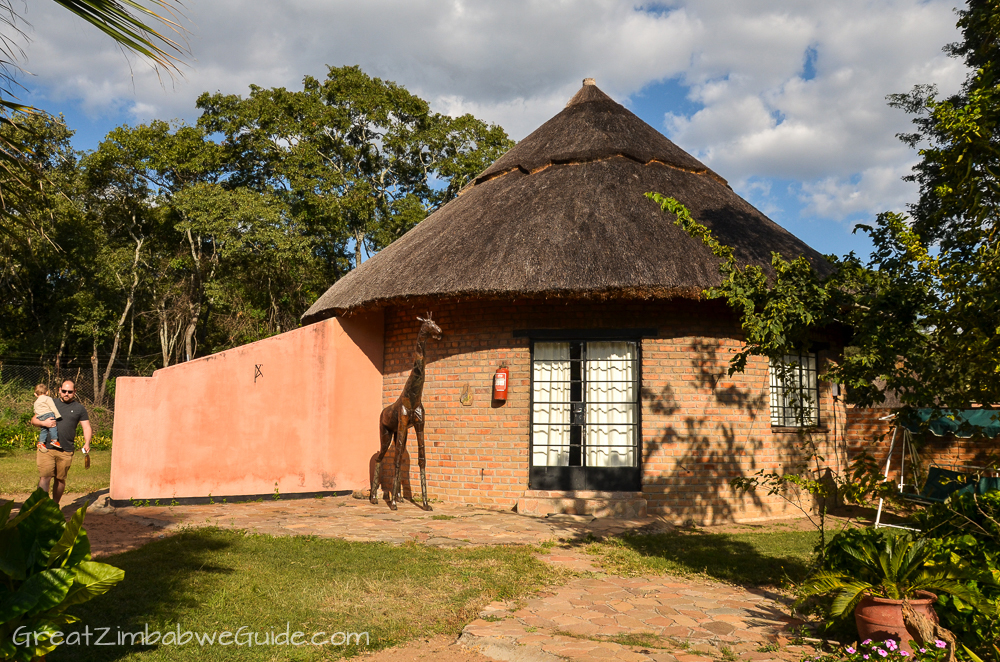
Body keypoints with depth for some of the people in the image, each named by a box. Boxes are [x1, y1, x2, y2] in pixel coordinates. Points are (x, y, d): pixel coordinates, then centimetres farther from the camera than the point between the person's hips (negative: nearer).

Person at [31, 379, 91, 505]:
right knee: (45, 477, -10)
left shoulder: (79, 408, 11)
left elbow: (87, 427, 8)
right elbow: (33, 420, 14)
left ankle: (55, 505, 24)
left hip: (66, 451, 0)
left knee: (60, 479, 9)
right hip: (46, 448, 0)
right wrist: (43, 423, -9)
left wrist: (87, 443, -9)